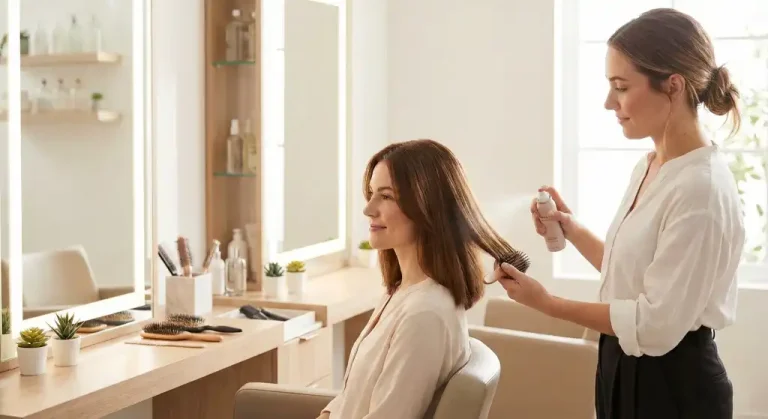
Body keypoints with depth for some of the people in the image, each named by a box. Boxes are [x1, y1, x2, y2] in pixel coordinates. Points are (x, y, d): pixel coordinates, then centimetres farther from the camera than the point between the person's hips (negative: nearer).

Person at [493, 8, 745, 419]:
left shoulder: (701, 189, -23)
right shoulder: (648, 167, 5)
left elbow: (656, 326, -23)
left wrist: (547, 303, -19)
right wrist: (572, 231, 5)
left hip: (673, 385, -8)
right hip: (627, 370, 8)